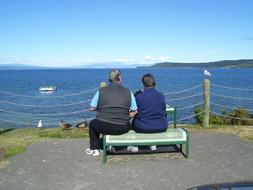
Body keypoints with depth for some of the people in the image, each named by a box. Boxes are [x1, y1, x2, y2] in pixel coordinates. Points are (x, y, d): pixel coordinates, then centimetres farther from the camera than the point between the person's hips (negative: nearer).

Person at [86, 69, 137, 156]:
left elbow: (92, 108, 1)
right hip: (122, 129, 1)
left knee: (92, 124, 32)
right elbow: (134, 112, 0)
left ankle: (94, 149, 34)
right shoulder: (128, 92, -1)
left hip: (104, 127, -1)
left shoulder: (101, 91, -4)